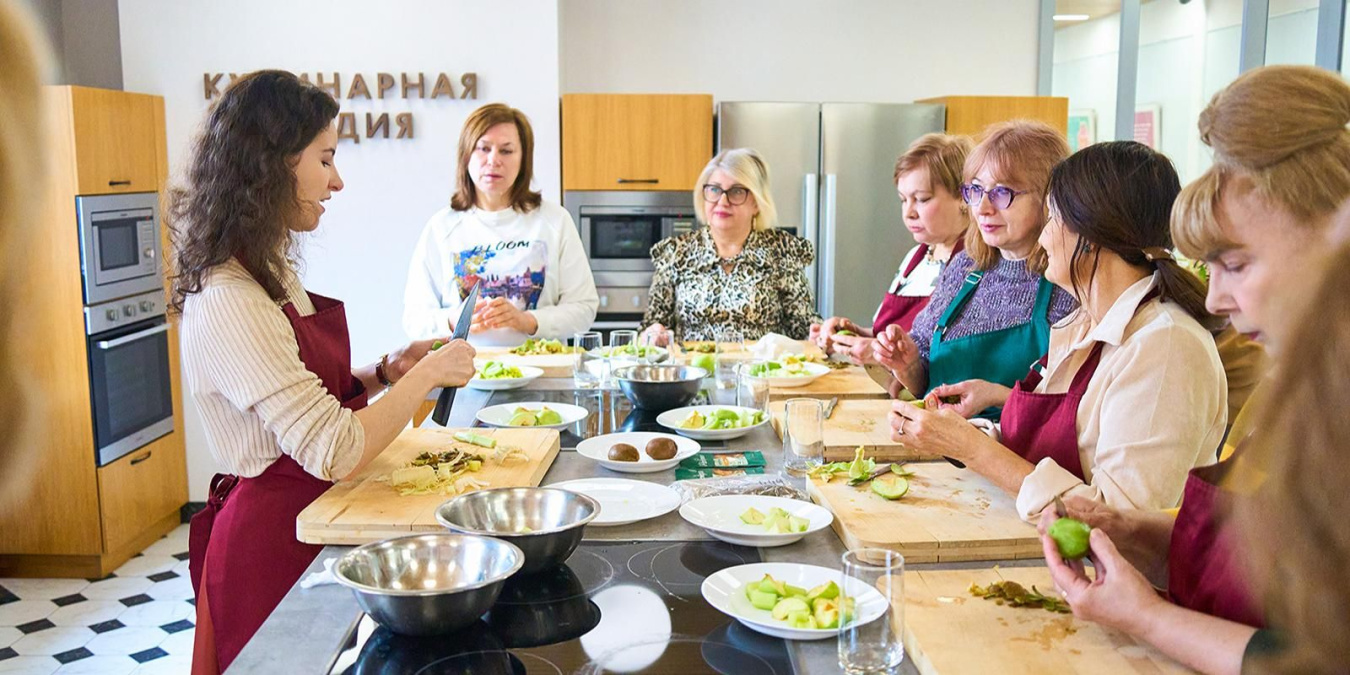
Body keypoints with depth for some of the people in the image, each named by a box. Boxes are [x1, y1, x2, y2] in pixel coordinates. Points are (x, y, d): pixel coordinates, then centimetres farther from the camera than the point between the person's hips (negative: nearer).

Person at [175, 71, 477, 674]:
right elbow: (336, 452, -28)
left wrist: (384, 372, 2)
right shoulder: (229, 303, -25)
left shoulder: (271, 273, 7)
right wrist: (429, 373, -17)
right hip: (273, 538, -9)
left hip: (309, 515, 9)